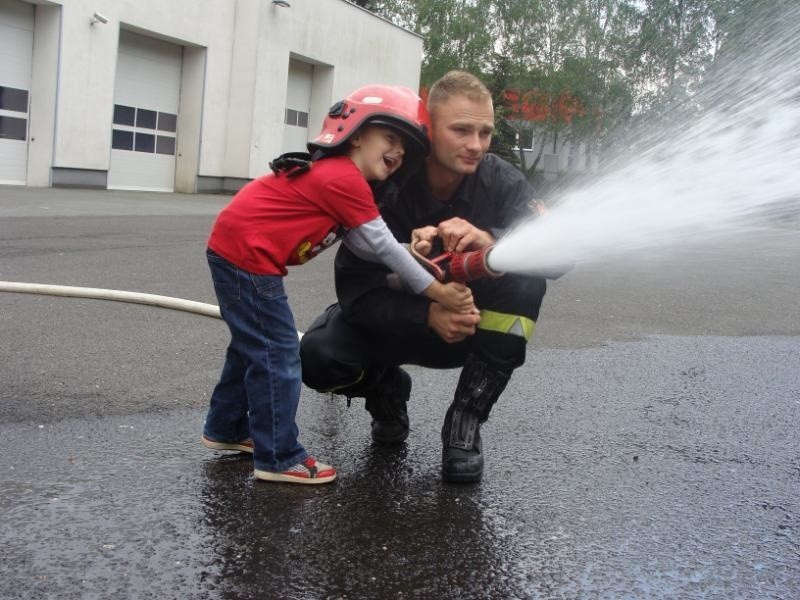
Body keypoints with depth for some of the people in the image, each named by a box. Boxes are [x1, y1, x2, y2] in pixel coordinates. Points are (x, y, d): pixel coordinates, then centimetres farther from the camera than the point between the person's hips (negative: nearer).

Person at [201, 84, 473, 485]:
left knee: (253, 345, 21)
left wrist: (411, 249, -7)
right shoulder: (347, 179, -14)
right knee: (278, 354, -6)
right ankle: (279, 459, 1)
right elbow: (380, 245, -13)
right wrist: (437, 291, -8)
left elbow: (364, 248, 7)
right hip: (248, 256, -11)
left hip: (231, 250, 11)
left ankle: (226, 429, 36)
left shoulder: (331, 172, 15)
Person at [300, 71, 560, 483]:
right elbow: (356, 292, -24)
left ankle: (465, 423, -14)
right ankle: (387, 392, 10)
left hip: (471, 326, 1)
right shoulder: (384, 186, -22)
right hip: (398, 321, -1)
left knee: (526, 285, -29)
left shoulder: (501, 182, -17)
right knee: (318, 356, -27)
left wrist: (493, 241, -51)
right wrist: (428, 316, -41)